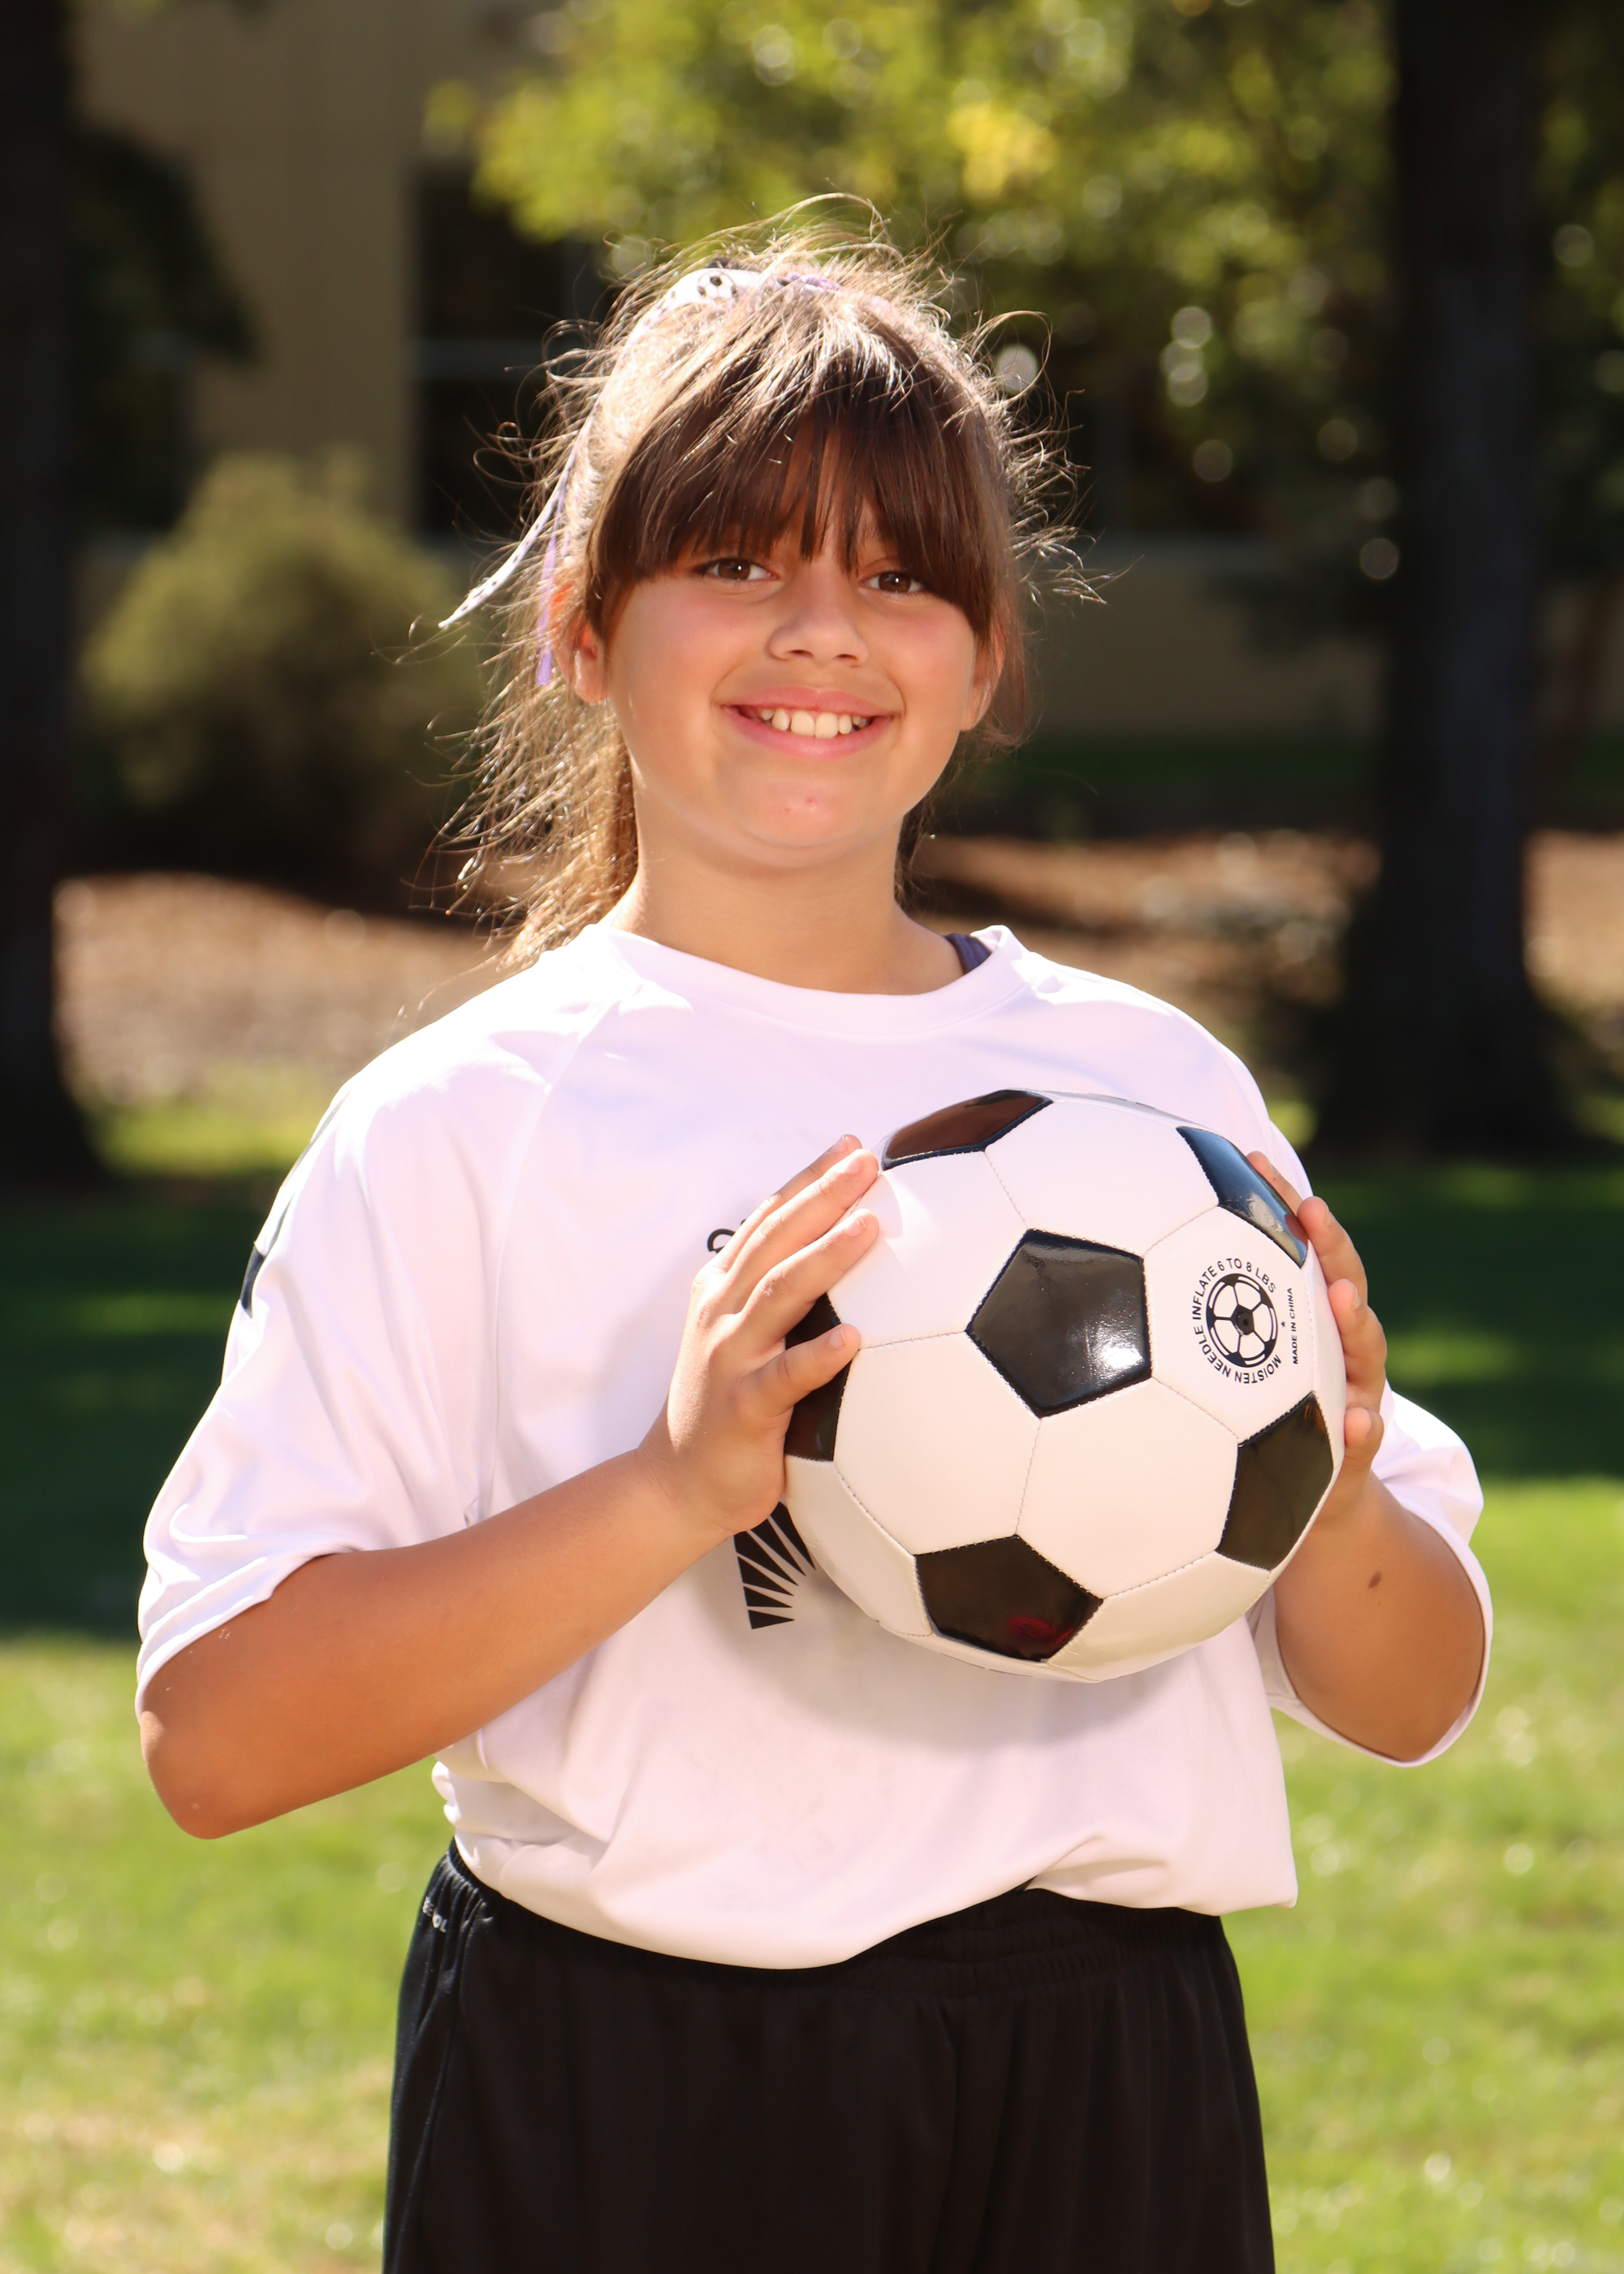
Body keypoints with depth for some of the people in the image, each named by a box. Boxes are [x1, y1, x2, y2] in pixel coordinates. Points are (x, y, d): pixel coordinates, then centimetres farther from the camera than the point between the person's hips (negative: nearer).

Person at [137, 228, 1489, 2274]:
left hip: (1108, 2105, 3)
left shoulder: (1152, 1083, 8)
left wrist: (1332, 1499, -9)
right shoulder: (461, 1127, -4)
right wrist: (672, 1494, -24)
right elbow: (213, 1735, -14)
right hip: (623, 2110, -3)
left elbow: (1410, 1703, 12)